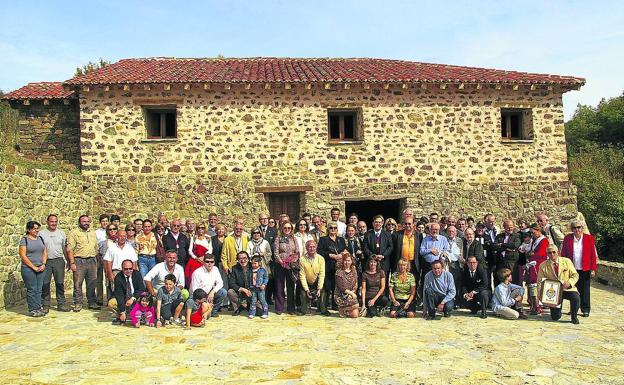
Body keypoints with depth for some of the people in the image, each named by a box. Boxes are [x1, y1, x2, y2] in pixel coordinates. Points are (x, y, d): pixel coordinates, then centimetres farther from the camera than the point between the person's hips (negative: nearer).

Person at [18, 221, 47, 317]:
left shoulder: (40, 238, 11)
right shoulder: (24, 239, -6)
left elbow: (45, 252, 14)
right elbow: (23, 255, -11)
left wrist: (43, 264, -1)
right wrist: (33, 267, -12)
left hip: (41, 268, 5)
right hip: (28, 269, -5)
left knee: (39, 289, 7)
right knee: (32, 289, -2)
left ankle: (39, 307, 13)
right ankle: (32, 310, 5)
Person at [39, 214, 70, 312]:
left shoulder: (61, 233, 9)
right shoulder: (41, 233, 1)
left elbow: (65, 249, 13)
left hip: (59, 261, 2)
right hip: (46, 261, -2)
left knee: (60, 283, 5)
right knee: (45, 284, 3)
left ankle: (61, 304, 12)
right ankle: (45, 305, 13)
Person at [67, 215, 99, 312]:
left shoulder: (93, 233, 17)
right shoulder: (74, 233, 0)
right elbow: (70, 249, -6)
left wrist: (96, 262, 12)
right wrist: (72, 263, -13)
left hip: (92, 261, 5)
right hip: (79, 261, -5)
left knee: (92, 284, 7)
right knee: (78, 284, -2)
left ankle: (92, 303, 15)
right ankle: (78, 304, 6)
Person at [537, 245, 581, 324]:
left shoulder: (567, 261, 1)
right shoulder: (543, 266, -1)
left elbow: (575, 275, 2)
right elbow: (540, 281, 1)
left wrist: (569, 283, -19)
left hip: (567, 289, 0)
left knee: (576, 297, -34)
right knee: (555, 317, -9)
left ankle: (574, 317, -5)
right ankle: (556, 313, 31)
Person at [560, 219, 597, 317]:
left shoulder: (589, 238, 0)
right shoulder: (567, 238, 3)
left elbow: (593, 255, 0)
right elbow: (563, 254, 5)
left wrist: (593, 269, -6)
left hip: (585, 270, -1)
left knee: (585, 290, 4)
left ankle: (585, 310, 14)